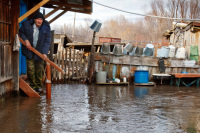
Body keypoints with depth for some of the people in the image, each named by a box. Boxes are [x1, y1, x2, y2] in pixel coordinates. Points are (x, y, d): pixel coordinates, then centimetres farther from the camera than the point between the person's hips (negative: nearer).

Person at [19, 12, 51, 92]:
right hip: (29, 51, 0)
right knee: (30, 69, -3)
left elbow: (47, 41, -10)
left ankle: (38, 85, 21)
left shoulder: (46, 27, -12)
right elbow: (21, 32, 7)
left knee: (39, 69, 7)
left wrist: (44, 52, -19)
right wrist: (25, 40, -11)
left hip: (40, 51, 1)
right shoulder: (27, 24, -12)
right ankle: (32, 85, 11)